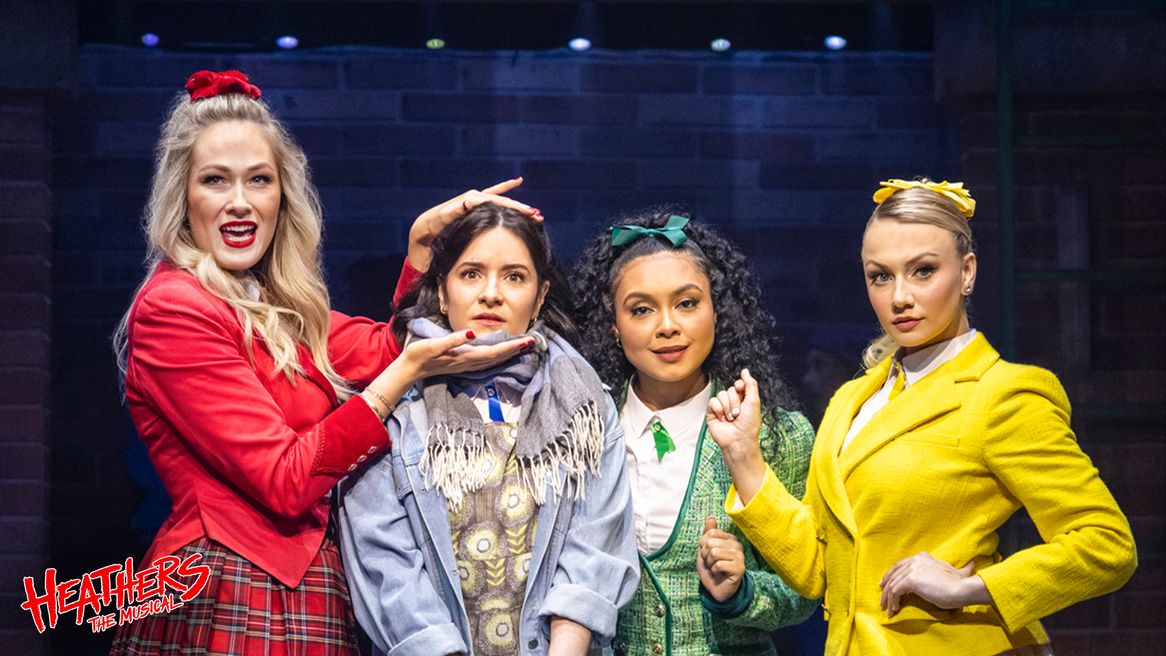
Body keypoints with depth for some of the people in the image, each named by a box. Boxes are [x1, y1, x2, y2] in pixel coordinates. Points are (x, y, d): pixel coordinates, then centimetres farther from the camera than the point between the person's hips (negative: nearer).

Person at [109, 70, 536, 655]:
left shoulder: (272, 306, 13)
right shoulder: (173, 308, -13)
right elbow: (285, 482, -17)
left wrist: (424, 239, 8)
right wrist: (408, 372, -16)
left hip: (308, 597, 8)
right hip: (225, 609, -8)